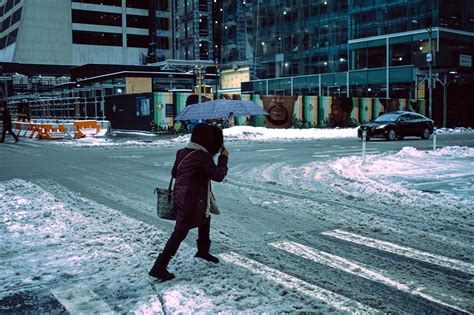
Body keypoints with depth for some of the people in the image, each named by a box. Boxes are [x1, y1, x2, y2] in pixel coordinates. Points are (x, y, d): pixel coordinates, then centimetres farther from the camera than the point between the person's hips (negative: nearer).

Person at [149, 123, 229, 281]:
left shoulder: (183, 152, 3)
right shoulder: (203, 157, -21)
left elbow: (174, 172, 14)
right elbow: (218, 175, -14)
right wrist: (224, 157, -3)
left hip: (181, 196, 9)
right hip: (191, 200, -9)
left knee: (205, 219, 26)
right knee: (180, 232, -3)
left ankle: (203, 251, 45)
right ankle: (159, 267, 0)